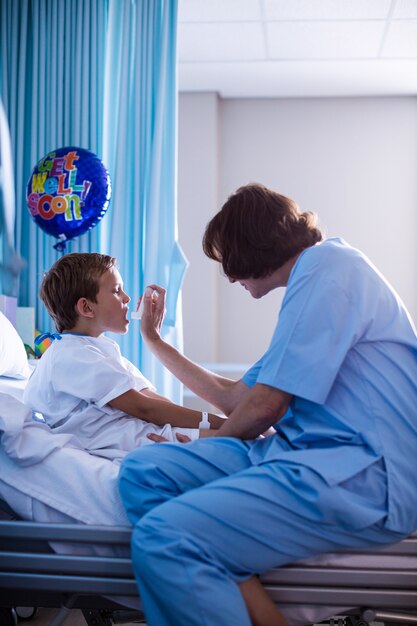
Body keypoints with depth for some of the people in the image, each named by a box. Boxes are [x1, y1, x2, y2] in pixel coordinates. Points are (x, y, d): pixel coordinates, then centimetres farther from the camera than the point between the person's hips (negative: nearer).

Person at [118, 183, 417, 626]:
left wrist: (210, 443, 11)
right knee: (140, 471, -6)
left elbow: (264, 406, -9)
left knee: (162, 538, -25)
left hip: (364, 473, -10)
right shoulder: (315, 275, 25)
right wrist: (154, 340, 35)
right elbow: (234, 397, 28)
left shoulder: (327, 265, -6)